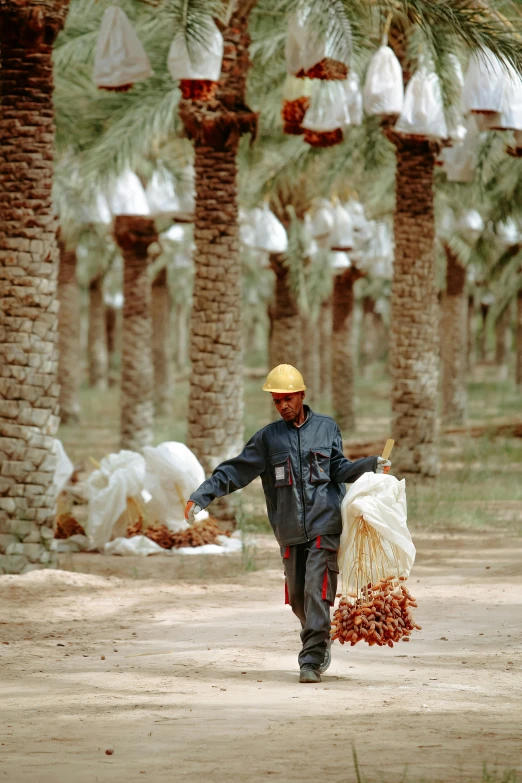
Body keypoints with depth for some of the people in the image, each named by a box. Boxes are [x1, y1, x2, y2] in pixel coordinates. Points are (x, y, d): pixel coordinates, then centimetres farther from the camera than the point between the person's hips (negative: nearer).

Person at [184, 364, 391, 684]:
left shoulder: (327, 427, 9)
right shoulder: (268, 437, 10)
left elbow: (339, 468, 4)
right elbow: (235, 471, 8)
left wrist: (371, 465, -13)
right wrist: (200, 497, 0)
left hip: (325, 526, -3)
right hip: (291, 532, 3)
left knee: (316, 592, -13)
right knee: (298, 597, 6)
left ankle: (312, 661, -12)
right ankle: (320, 644, 31)